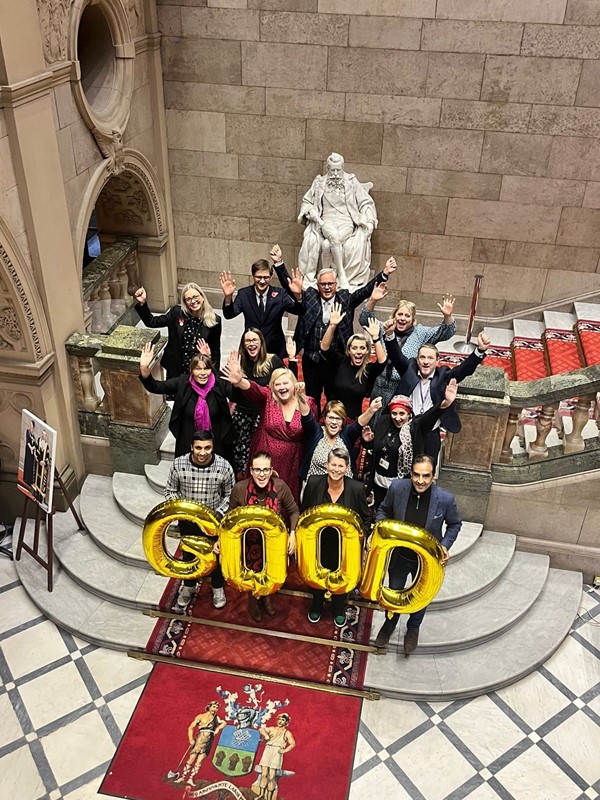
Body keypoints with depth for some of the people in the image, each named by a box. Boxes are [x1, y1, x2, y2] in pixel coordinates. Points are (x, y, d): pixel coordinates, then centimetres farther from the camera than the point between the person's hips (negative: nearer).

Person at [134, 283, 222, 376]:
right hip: (175, 370, 1)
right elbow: (151, 322, -4)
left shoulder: (215, 320, -8)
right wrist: (142, 303, -18)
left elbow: (216, 351, -1)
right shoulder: (177, 313, -6)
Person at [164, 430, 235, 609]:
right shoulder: (178, 464, -21)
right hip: (188, 520, 1)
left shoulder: (224, 467, -23)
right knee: (188, 553, 24)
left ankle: (218, 588, 48)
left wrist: (218, 513, -20)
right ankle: (189, 586, 51)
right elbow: (170, 491, -5)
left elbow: (230, 495, -8)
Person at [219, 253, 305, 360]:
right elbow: (229, 315, -14)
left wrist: (298, 295, -37)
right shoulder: (244, 294, -2)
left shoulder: (279, 294, -4)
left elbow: (299, 311, -16)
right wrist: (228, 297, -34)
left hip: (276, 351, 0)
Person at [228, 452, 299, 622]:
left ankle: (266, 597, 59)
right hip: (250, 542, -1)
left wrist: (292, 533, -19)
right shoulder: (239, 489, -25)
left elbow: (294, 511, -8)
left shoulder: (280, 487, -24)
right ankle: (252, 601, 56)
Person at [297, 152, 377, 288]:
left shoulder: (352, 182, 10)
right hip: (326, 221, 1)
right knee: (334, 235, -36)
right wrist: (311, 211, -3)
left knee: (327, 244, -32)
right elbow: (306, 201, 19)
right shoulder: (319, 183, 13)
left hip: (346, 222, -1)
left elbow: (366, 203, 11)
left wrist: (370, 221, -4)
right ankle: (342, 276, -34)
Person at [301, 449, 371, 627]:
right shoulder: (313, 482, -17)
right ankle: (316, 606, 53)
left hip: (345, 545, -1)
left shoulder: (357, 488, -19)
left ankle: (338, 610, 50)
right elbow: (304, 512, -2)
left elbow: (365, 518, -6)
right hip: (318, 542, 1)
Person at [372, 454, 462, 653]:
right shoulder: (397, 487, -24)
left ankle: (413, 628, 55)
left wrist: (445, 545, -20)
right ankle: (390, 623, 56)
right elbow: (384, 510, -3)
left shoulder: (445, 499, -28)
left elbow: (454, 524, -7)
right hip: (400, 556, 1)